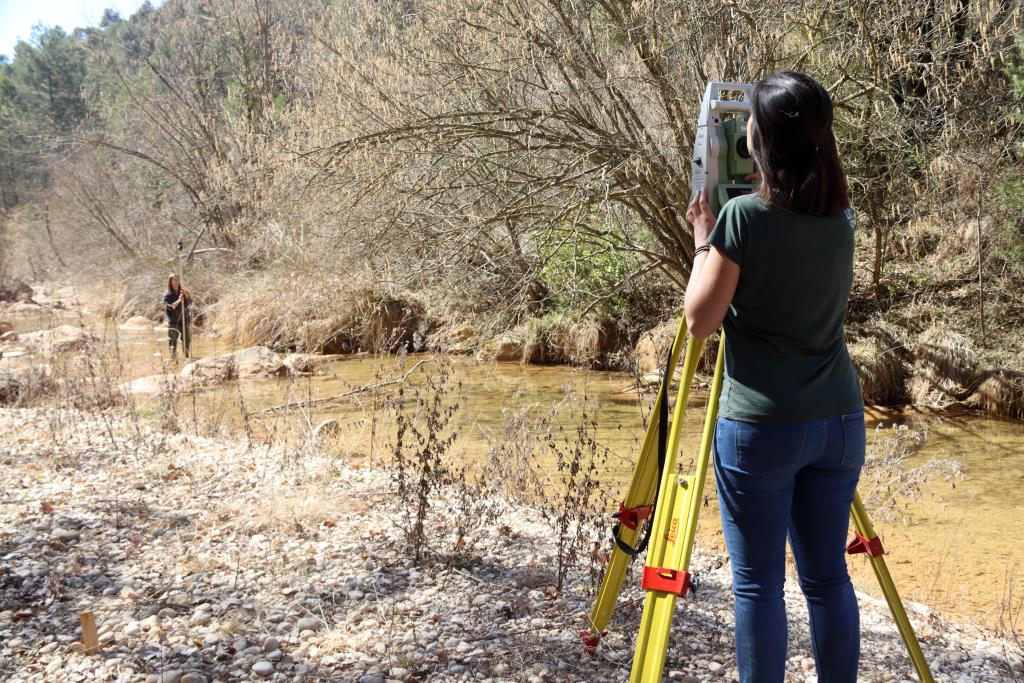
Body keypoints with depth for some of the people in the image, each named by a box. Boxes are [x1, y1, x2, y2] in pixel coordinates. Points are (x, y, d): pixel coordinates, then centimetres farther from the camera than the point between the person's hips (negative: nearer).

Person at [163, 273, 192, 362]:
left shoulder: (183, 293, 8)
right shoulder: (167, 295, -1)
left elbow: (190, 303, -4)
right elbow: (169, 307, -14)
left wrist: (186, 295, -22)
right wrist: (178, 301, -26)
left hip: (185, 321, 3)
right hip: (173, 323, -3)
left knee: (187, 341, 4)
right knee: (173, 341, -4)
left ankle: (188, 358, 9)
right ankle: (174, 359, -2)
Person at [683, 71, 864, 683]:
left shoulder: (743, 218, -15)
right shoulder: (842, 218, 4)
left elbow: (700, 321, -10)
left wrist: (703, 240, 2)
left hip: (760, 427, -6)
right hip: (839, 420, 6)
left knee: (759, 584, 5)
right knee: (828, 577, 15)